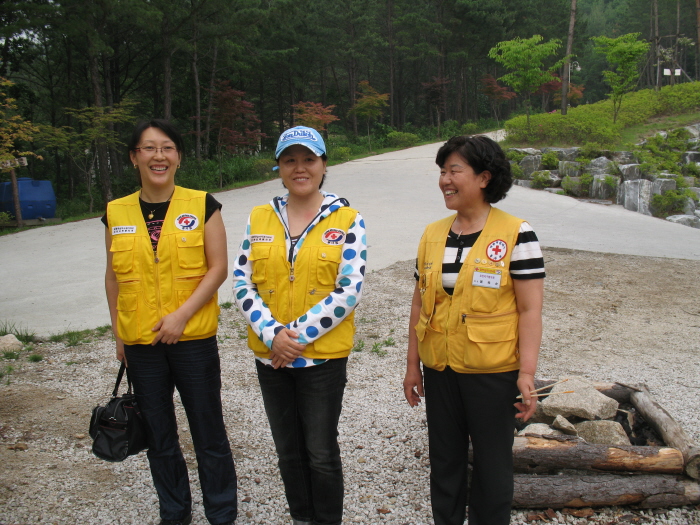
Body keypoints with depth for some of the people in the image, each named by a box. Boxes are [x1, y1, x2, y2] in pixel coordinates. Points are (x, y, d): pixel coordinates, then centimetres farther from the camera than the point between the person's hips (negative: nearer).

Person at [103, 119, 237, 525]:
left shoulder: (202, 205, -4)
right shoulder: (116, 214, 4)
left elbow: (218, 268, -8)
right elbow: (114, 277, 10)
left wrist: (182, 314, -16)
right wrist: (119, 333, 10)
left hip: (194, 339, -3)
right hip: (140, 343, 3)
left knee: (209, 435, 7)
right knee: (159, 438, 16)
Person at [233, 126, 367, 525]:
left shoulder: (347, 221, -6)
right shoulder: (259, 218, 4)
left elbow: (350, 290, -13)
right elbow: (242, 282, 0)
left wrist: (299, 335, -17)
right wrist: (272, 333, -14)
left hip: (323, 355, -4)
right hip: (270, 355, 4)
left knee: (321, 453, 8)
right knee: (288, 450, 18)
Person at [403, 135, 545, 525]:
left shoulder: (516, 235, -10)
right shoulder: (433, 235, 5)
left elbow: (530, 310, -11)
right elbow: (420, 303, 9)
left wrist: (527, 373, -16)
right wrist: (413, 364, 10)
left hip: (493, 370, -4)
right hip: (440, 369, 5)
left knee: (492, 464, 11)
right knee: (445, 459, 18)